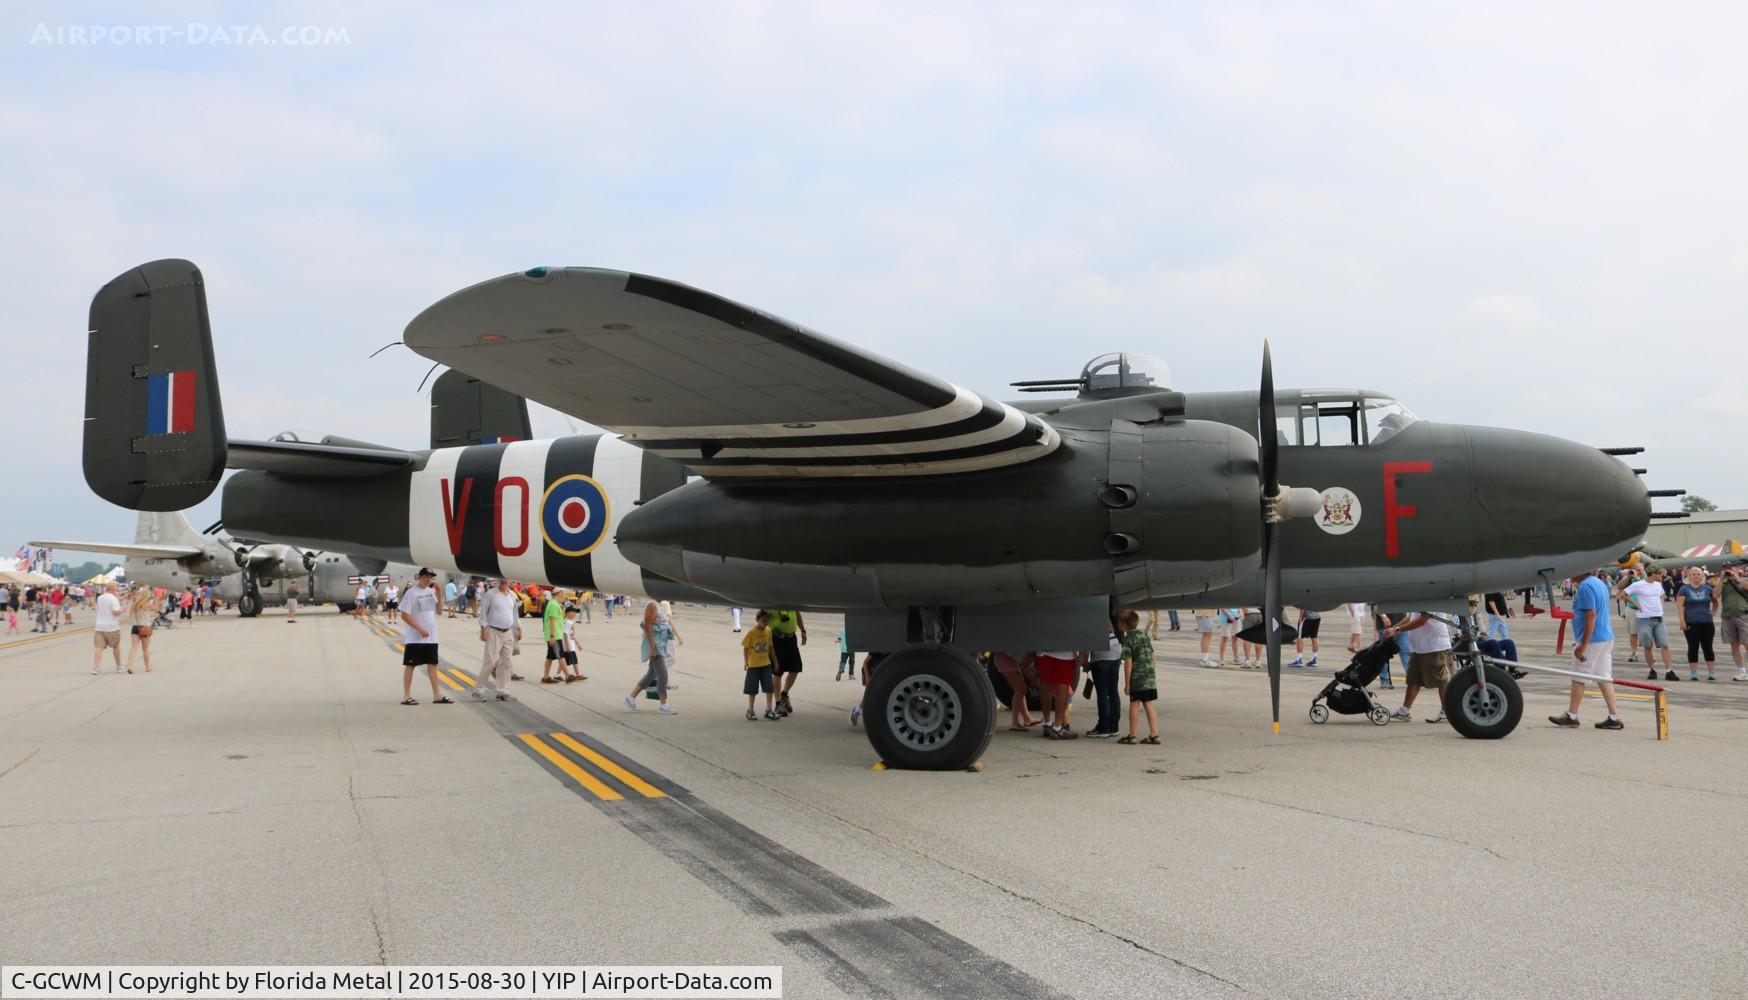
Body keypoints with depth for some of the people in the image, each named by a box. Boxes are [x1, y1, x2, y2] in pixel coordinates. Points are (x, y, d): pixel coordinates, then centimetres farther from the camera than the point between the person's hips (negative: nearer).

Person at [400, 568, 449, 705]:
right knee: (410, 665, 2)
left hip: (431, 637, 6)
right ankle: (406, 696, 9)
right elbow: (405, 616, -14)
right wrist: (420, 630, -19)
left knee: (432, 664, 9)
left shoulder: (431, 591, 8)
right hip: (414, 637, -6)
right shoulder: (411, 593, -11)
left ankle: (437, 695, 13)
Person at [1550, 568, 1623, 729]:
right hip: (1606, 637, 9)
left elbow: (1591, 615, -21)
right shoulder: (1599, 583, 15)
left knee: (1578, 678, 1)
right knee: (1604, 678, 9)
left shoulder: (1586, 586, -16)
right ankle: (1614, 717, 7)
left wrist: (1583, 644, -20)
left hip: (1592, 639, -9)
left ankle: (1571, 716, 9)